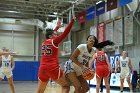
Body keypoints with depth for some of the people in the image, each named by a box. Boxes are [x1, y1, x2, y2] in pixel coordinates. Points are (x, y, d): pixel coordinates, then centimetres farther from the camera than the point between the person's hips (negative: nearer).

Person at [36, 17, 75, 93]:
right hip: (53, 68, -6)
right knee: (66, 86, 7)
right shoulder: (54, 41, -1)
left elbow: (50, 35, 37)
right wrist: (72, 20, -1)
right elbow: (65, 33, -5)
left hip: (42, 68, 6)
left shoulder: (44, 42, 16)